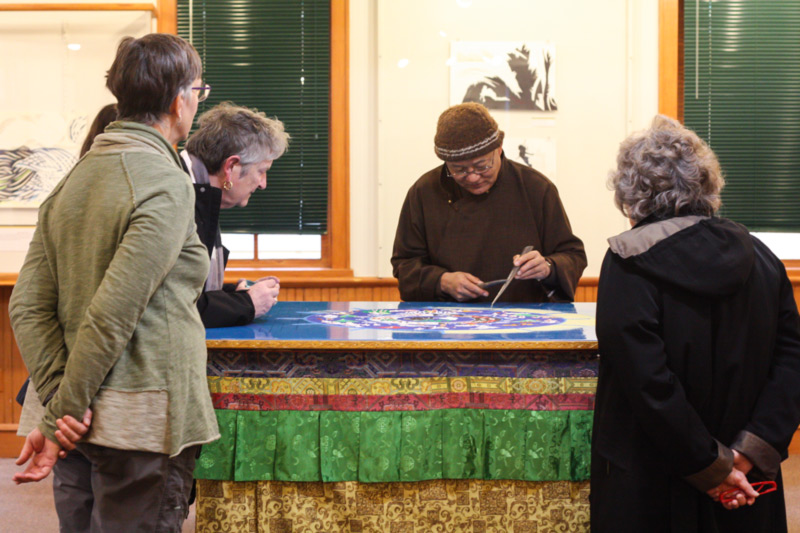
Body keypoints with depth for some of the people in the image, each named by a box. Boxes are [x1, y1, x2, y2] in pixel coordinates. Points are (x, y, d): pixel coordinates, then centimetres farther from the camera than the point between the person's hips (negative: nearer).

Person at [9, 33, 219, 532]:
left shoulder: (74, 179, 8)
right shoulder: (167, 185, -14)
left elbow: (27, 307, 2)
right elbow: (112, 315, -19)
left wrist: (59, 403, -2)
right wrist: (63, 411, -10)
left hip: (81, 420, 7)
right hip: (140, 421, -7)